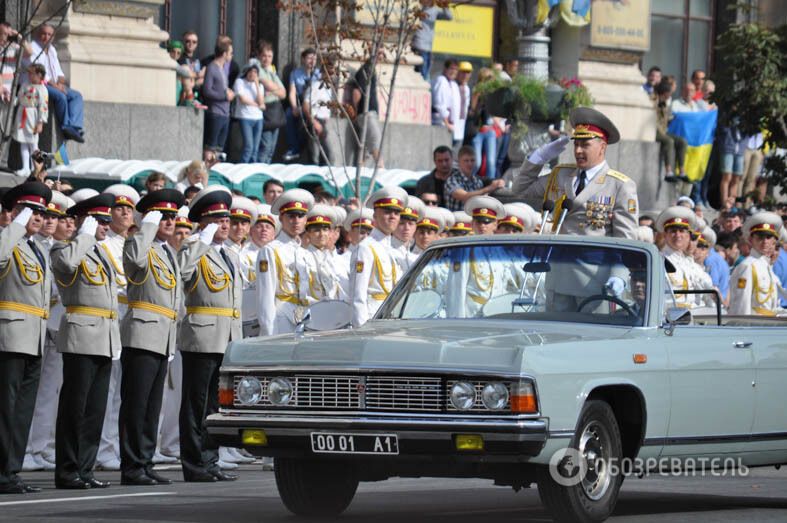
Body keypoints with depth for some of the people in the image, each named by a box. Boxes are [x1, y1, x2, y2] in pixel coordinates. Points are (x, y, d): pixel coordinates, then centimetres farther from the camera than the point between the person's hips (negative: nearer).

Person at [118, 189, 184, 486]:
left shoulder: (169, 253, 22)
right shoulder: (142, 247, -5)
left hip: (164, 339, 9)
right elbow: (135, 257, -32)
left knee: (152, 406, 10)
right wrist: (149, 225, -19)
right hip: (142, 335, -9)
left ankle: (145, 464, 13)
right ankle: (132, 468, -8)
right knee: (136, 404, -8)